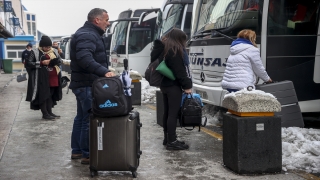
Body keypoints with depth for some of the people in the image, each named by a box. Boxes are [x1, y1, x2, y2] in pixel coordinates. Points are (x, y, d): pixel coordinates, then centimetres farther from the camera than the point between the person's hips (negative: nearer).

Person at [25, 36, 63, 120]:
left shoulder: (54, 51, 8)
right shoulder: (35, 52, -7)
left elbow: (60, 60, 20)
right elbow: (27, 64, -11)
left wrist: (56, 61, -4)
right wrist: (41, 63, -17)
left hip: (53, 78, 5)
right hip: (41, 79, -5)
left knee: (50, 95, 11)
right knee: (43, 95, 0)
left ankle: (50, 112, 20)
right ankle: (45, 114, 8)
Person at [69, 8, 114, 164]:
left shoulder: (89, 34, 18)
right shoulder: (87, 35, -17)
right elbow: (85, 59, -32)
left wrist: (103, 71, 19)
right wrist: (103, 71, -39)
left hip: (84, 83, 12)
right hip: (87, 84, -12)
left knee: (81, 117, 17)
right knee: (90, 119, -7)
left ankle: (77, 151, 26)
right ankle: (87, 154, -1)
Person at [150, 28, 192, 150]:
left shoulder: (163, 48, 16)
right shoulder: (175, 50, -12)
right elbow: (179, 70, -17)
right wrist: (187, 85, -13)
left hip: (165, 84, 10)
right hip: (173, 86, -10)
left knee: (167, 112, 13)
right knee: (173, 113, -7)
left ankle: (167, 138, 20)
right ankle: (172, 141, -5)